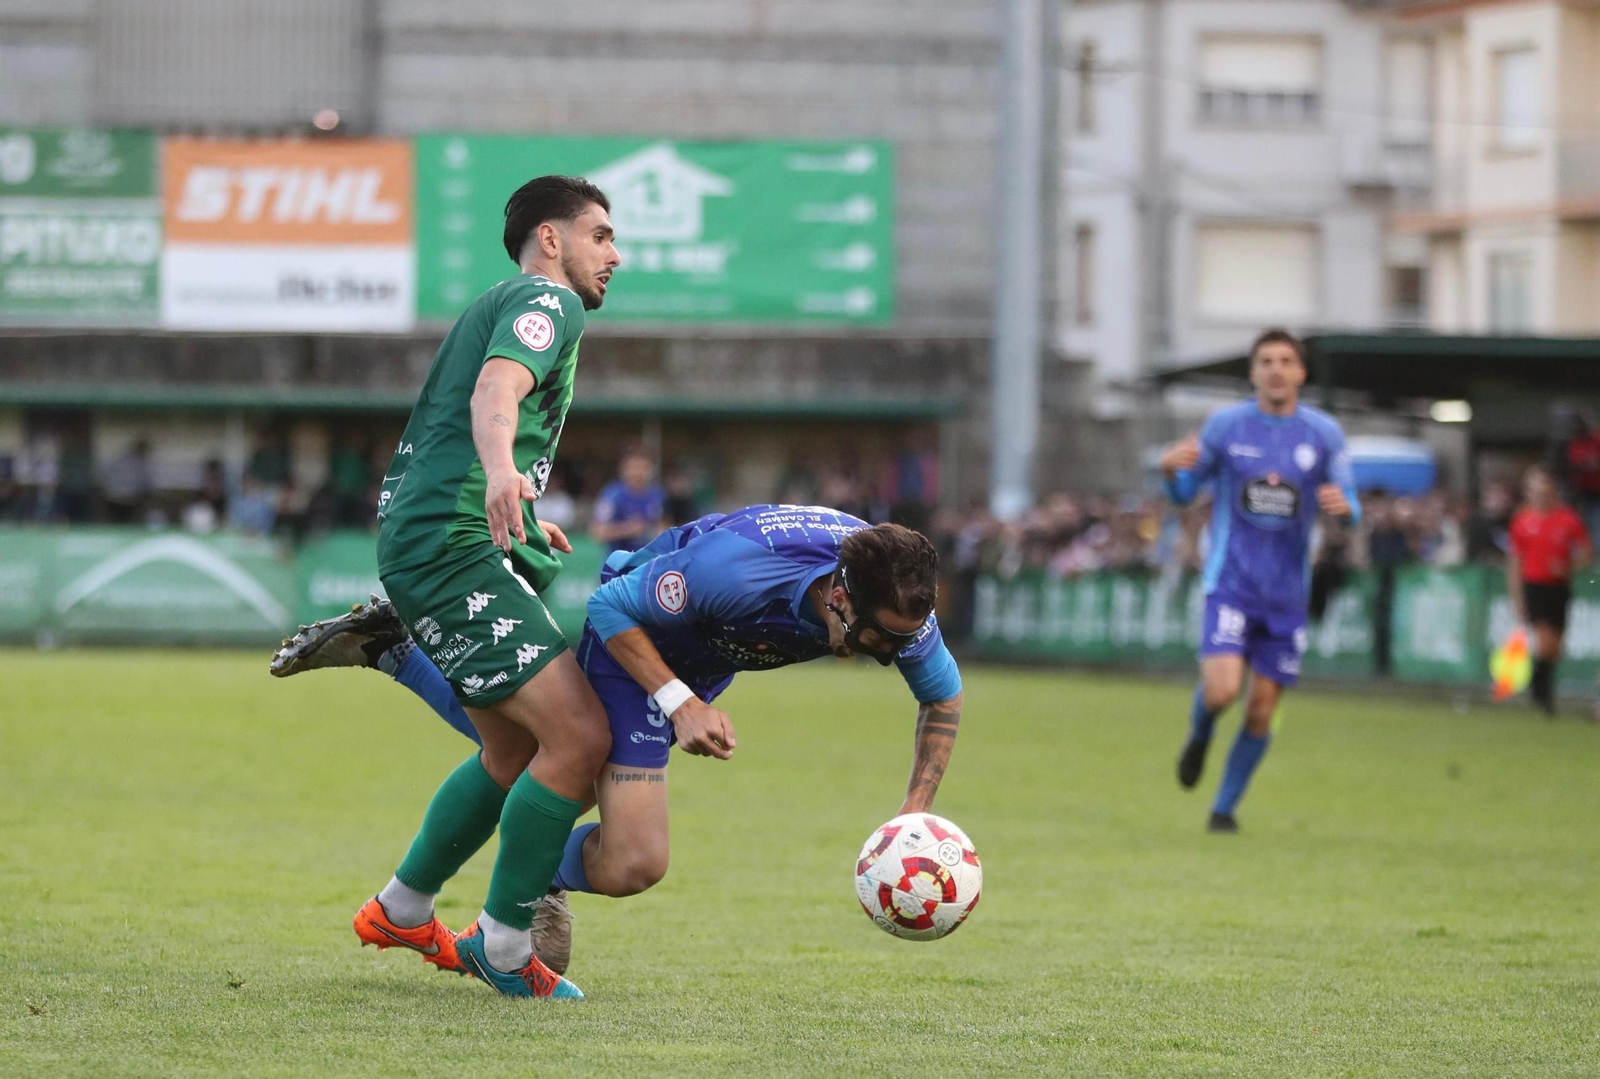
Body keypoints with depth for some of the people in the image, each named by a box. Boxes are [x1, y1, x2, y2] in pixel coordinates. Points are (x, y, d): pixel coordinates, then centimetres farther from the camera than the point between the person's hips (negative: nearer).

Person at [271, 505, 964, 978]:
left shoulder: (896, 601, -26)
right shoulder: (732, 570, -43)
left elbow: (943, 698, -6)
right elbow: (613, 608, -26)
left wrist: (914, 816, -16)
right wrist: (680, 704, -35)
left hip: (700, 665, 7)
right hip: (630, 642, -7)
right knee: (632, 865, -19)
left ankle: (389, 647, 38)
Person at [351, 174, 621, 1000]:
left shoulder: (496, 305, 28)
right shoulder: (548, 299, -3)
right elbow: (497, 388, -23)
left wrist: (521, 524, 48)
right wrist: (501, 469, -43)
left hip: (421, 540, 11)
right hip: (453, 551, -11)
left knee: (515, 752, 20)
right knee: (579, 739, -17)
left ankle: (400, 912, 31)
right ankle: (502, 947, -9)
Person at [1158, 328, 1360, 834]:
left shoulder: (1324, 434, 3)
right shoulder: (1225, 426, 0)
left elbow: (1351, 508, 7)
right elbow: (1186, 493, 8)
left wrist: (1343, 505, -18)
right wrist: (1170, 471, -15)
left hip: (1287, 592, 2)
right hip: (1231, 581, -2)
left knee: (1262, 710, 2)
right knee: (1221, 690, -20)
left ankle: (1225, 807, 20)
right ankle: (1200, 735, 16)